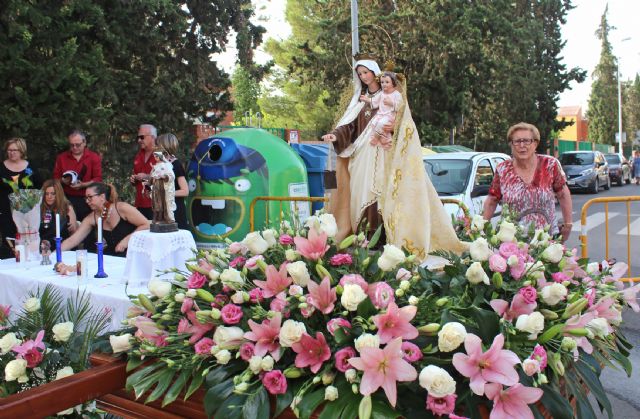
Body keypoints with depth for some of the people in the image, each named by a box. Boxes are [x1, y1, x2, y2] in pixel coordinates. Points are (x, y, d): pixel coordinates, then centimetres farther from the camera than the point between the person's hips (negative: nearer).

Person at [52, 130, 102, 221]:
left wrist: (83, 185, -15)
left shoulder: (94, 157, 4)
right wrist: (63, 181, -7)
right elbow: (55, 177, 15)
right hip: (67, 199, 2)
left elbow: (98, 179, -1)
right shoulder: (61, 157, 13)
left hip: (86, 200, -2)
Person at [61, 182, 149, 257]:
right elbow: (72, 240, 1)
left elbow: (146, 225, -11)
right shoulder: (91, 218, 3)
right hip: (112, 255, 5)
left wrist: (127, 239, -16)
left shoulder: (122, 208, -10)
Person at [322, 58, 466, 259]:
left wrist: (394, 127, -18)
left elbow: (404, 120, 2)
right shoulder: (359, 99, 20)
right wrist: (336, 135, -9)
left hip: (383, 153, -4)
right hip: (362, 154, 4)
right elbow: (349, 124, 9)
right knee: (363, 194, -4)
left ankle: (384, 237, -13)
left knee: (383, 193, -13)